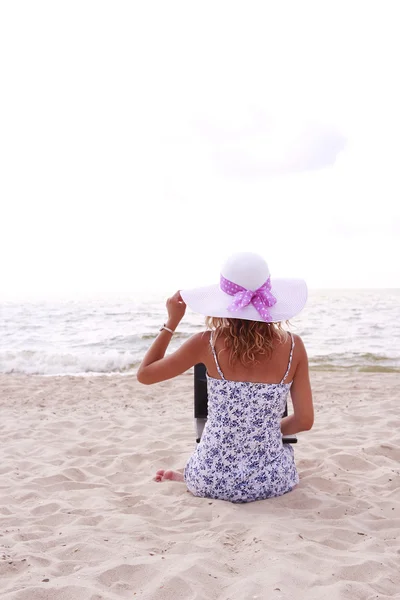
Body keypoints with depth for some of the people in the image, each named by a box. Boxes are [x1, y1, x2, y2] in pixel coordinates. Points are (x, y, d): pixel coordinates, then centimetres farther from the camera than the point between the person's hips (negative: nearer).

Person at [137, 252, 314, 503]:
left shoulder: (207, 343, -13)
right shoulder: (292, 346, -10)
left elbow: (145, 374, 0)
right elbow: (305, 421, -4)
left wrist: (172, 322, 5)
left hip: (213, 480, 2)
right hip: (271, 480, -2)